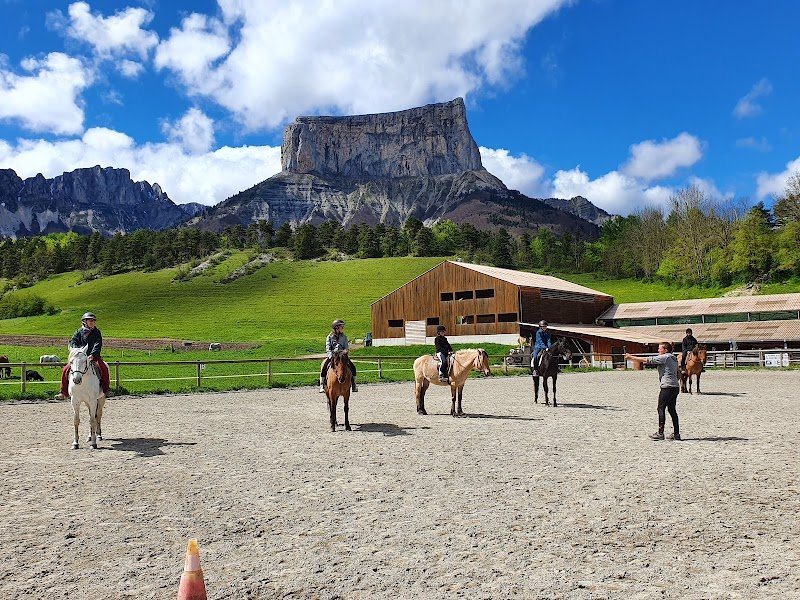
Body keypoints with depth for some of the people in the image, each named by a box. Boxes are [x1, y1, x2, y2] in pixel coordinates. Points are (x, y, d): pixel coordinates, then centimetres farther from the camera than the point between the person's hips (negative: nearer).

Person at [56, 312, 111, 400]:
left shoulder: (97, 332, 6)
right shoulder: (79, 331, 9)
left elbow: (98, 345, -5)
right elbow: (72, 341, -2)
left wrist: (92, 355, -22)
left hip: (93, 357, -2)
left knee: (104, 368, -29)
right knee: (66, 369, -15)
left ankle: (106, 389, -16)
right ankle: (63, 392, -2)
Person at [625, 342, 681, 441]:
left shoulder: (664, 357, -9)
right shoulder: (674, 359, 18)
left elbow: (646, 360, -9)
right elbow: (678, 374, 22)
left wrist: (631, 357, -3)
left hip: (667, 387, -9)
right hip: (675, 387, 9)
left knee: (661, 408, -5)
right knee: (672, 409, 11)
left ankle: (660, 433, -6)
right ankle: (676, 434, 11)